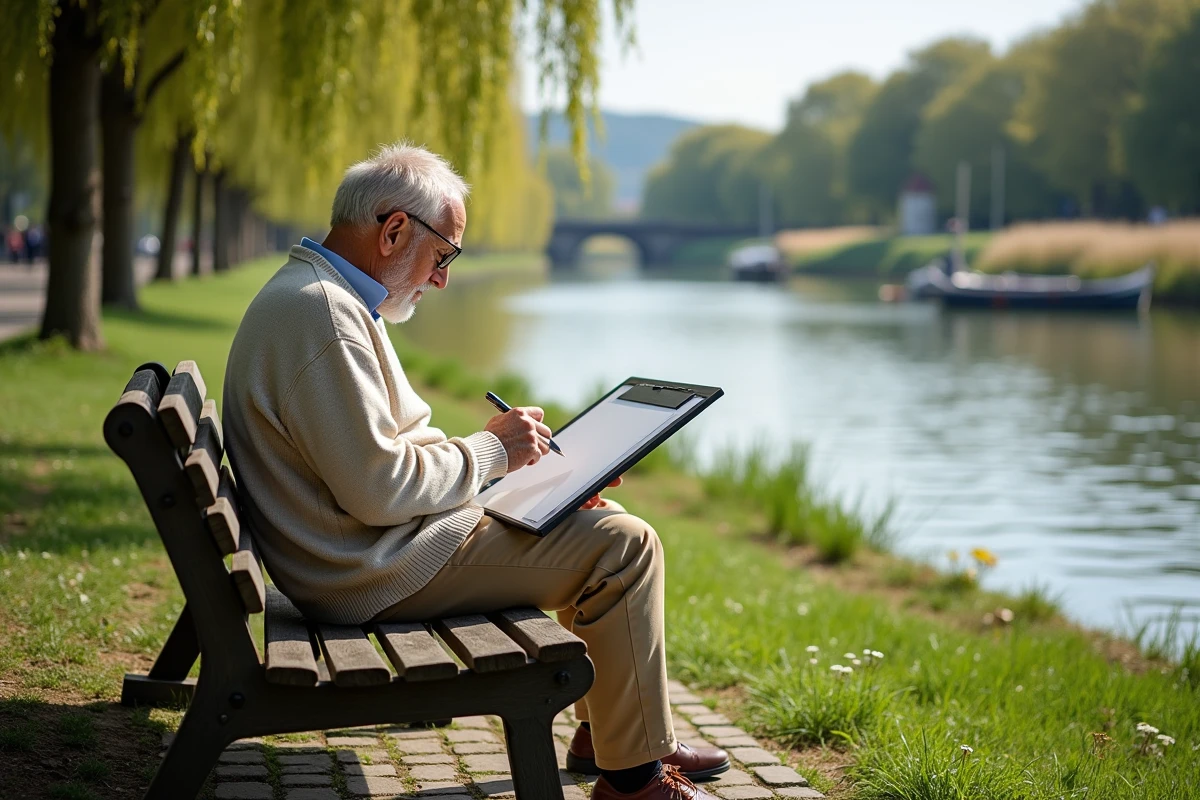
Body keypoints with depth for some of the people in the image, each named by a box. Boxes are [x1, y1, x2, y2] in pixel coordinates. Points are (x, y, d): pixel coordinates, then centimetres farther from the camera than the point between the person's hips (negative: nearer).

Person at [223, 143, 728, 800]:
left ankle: (603, 729, 27)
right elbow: (379, 487, -27)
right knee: (625, 546, -13)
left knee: (596, 520, 20)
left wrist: (499, 453, 7)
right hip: (376, 571, -11)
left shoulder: (318, 296, 13)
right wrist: (491, 451, -13)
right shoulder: (322, 314, -22)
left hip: (376, 546, 11)